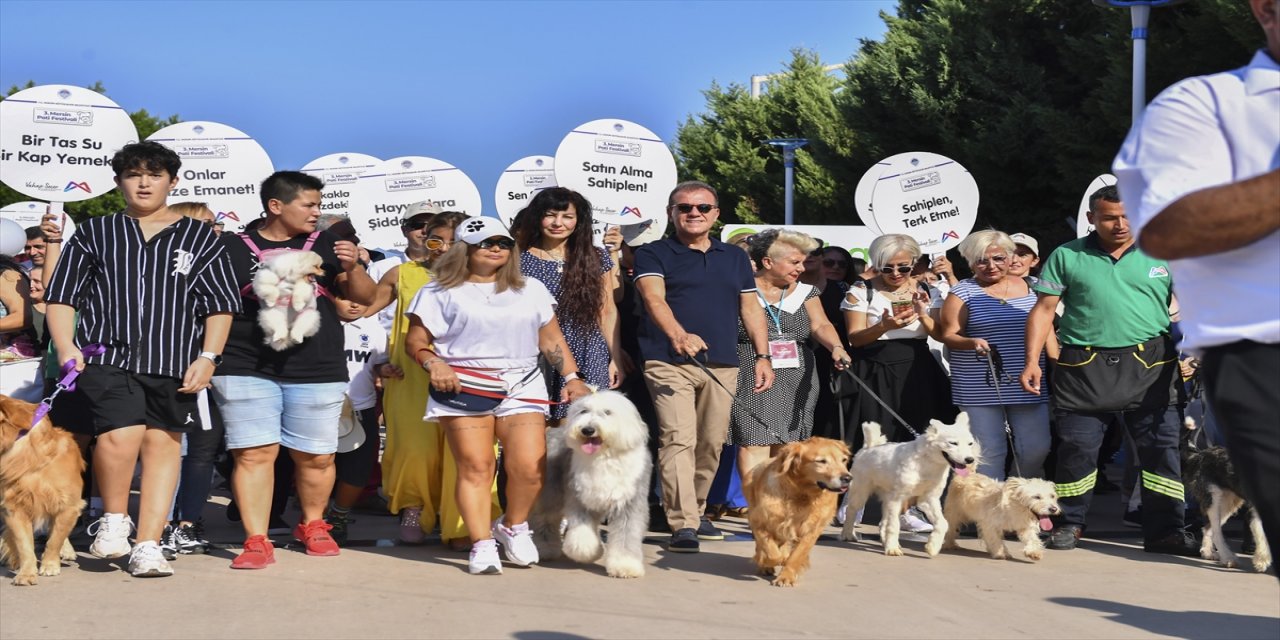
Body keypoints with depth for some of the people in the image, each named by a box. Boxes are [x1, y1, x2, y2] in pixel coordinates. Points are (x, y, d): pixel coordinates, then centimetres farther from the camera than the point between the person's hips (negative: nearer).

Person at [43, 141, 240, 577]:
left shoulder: (200, 238, 11)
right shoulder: (94, 234, 13)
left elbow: (221, 304, 8)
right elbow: (61, 296, 11)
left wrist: (208, 356, -3)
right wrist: (66, 347, -3)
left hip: (174, 364, 1)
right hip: (106, 357, -1)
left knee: (164, 444, 2)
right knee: (120, 436, -21)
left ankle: (148, 546, 11)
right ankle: (114, 519, 3)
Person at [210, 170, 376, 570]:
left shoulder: (325, 245, 11)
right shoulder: (232, 247, 6)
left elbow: (365, 298, 11)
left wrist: (353, 268, -9)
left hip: (317, 370, 2)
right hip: (246, 368, -2)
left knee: (315, 457, 6)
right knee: (254, 453, -6)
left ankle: (312, 525, 28)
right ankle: (256, 541, -1)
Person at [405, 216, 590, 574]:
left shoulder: (531, 290, 19)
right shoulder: (441, 292, 9)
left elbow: (551, 339, 18)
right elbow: (415, 342, 7)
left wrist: (572, 377, 6)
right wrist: (434, 364, -13)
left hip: (522, 387, 2)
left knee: (529, 467, -13)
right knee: (475, 467, -11)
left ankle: (513, 527, 12)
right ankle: (482, 544, -4)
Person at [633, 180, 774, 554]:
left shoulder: (735, 258, 18)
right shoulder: (653, 254, 2)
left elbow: (751, 309, 19)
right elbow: (654, 299, -14)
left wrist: (762, 356, 8)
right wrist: (678, 335, -33)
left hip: (722, 365, 5)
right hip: (670, 363, -5)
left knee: (712, 443, 9)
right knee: (678, 439, -15)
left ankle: (696, 510, 27)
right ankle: (683, 525, -18)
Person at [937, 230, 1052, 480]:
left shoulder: (1031, 287, 12)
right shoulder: (963, 292, 2)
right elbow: (948, 335, -2)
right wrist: (972, 343, -21)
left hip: (1027, 385, 3)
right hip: (979, 388, -3)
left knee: (1036, 449, 1)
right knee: (987, 452, -3)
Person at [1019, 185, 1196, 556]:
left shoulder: (1163, 255, 9)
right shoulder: (1067, 257, 7)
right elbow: (1044, 310, 6)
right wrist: (1032, 360, -3)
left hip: (1148, 367, 1)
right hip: (1084, 368, 0)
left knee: (1162, 448, -2)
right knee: (1076, 448, 2)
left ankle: (1166, 531, 5)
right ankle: (1068, 523, 17)